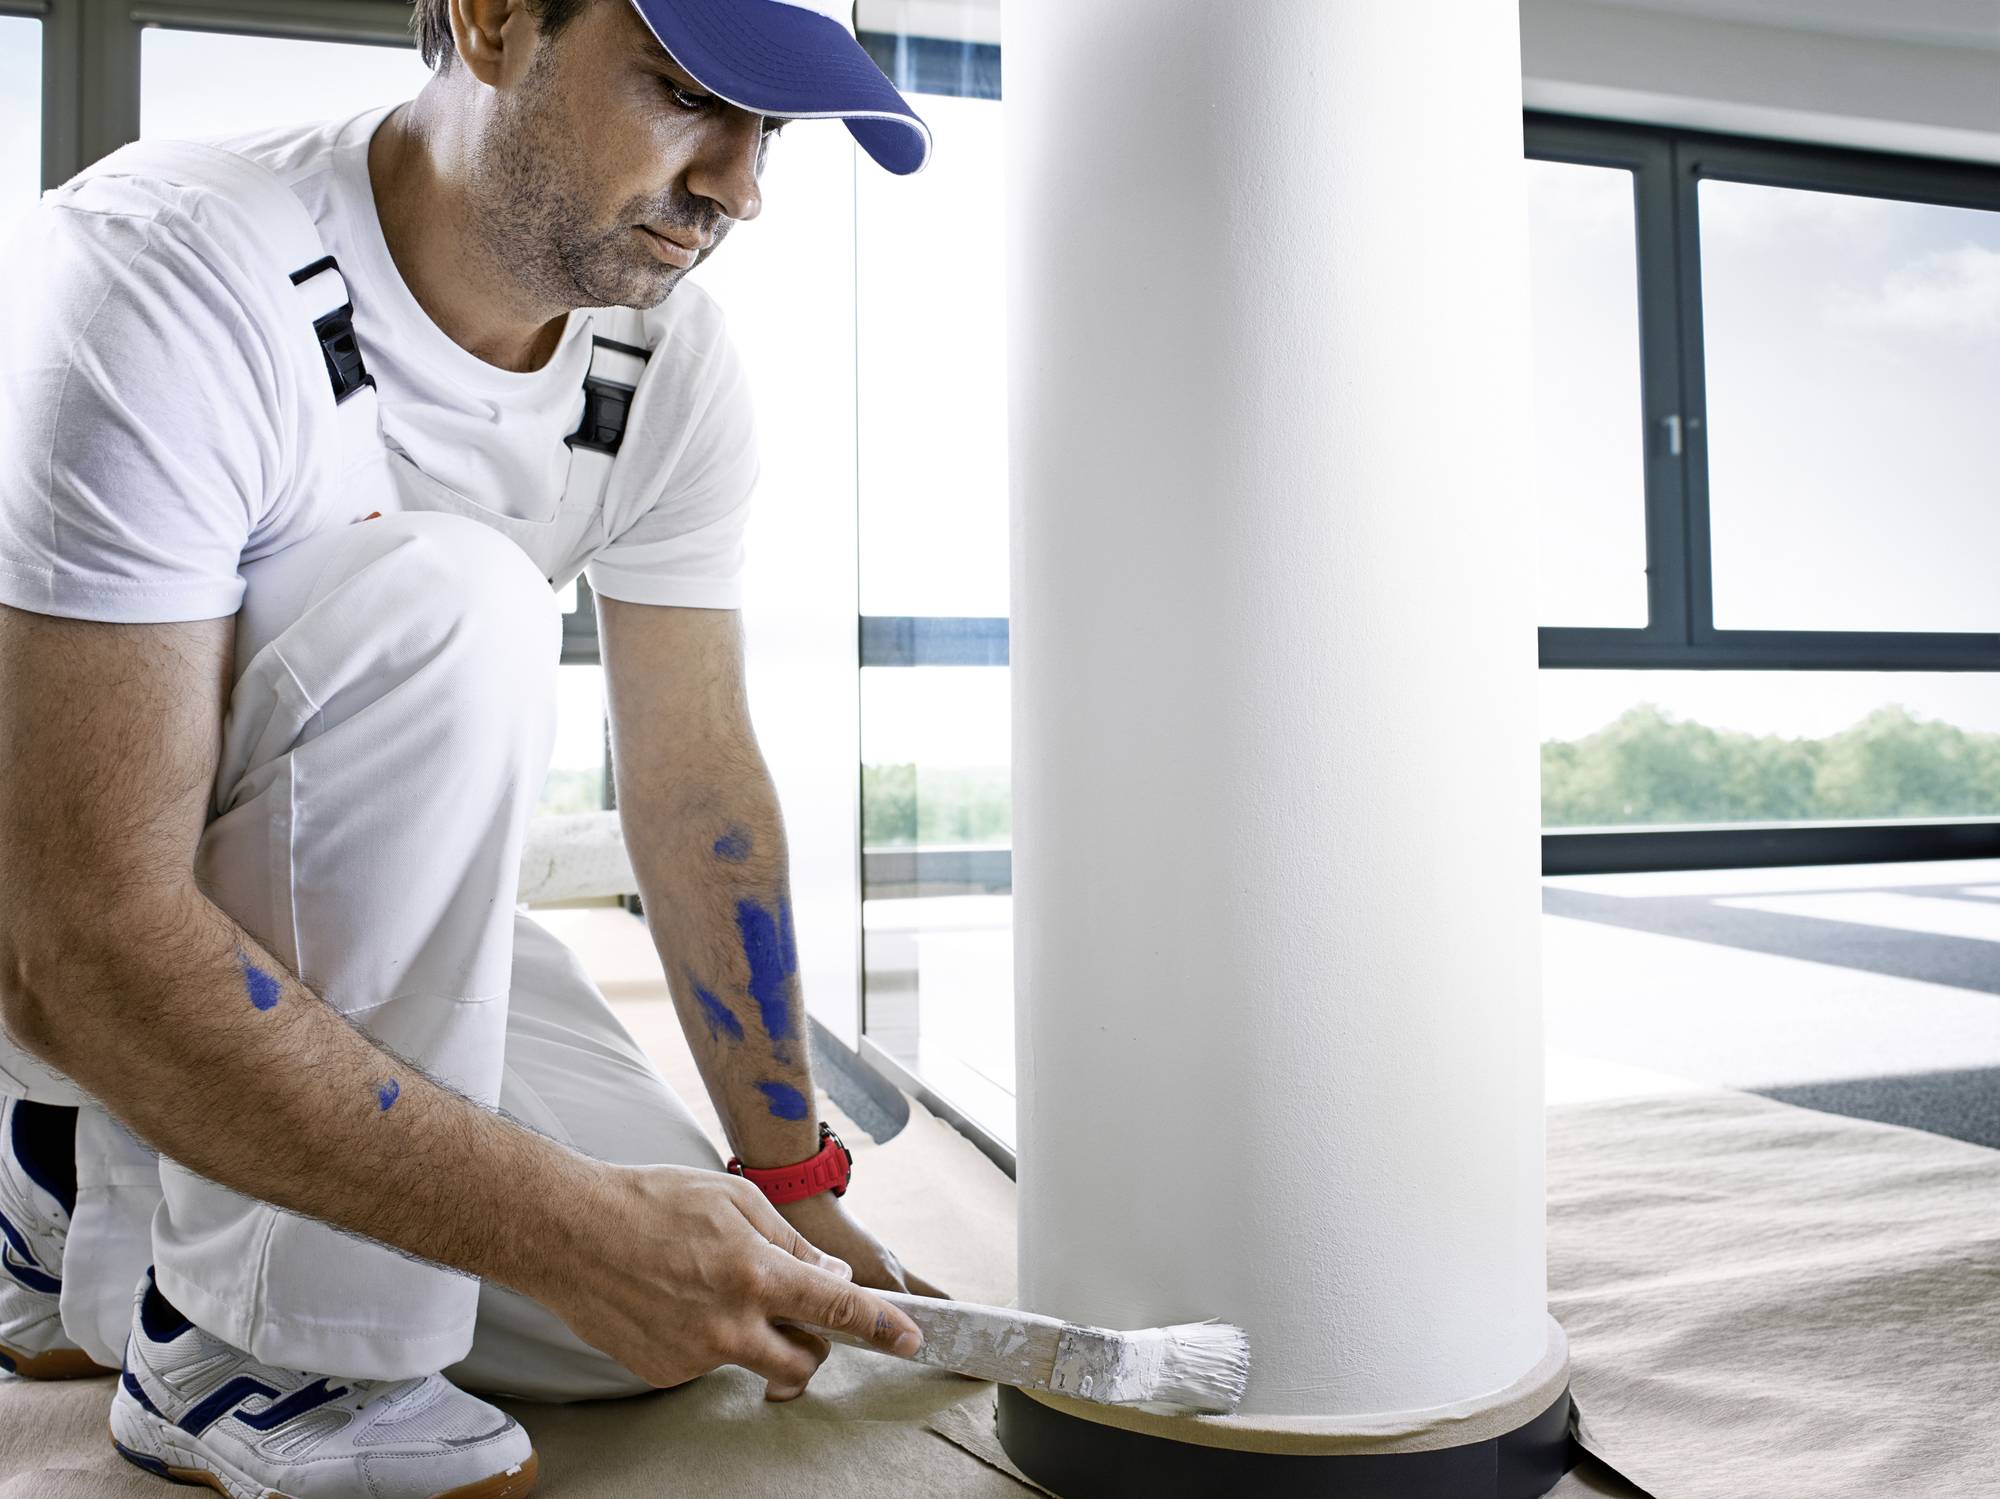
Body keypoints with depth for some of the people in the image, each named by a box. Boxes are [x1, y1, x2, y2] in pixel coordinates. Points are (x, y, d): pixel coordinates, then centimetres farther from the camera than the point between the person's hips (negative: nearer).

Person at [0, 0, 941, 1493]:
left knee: (680, 1309, -4)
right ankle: (249, 1355, -16)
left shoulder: (674, 355, -10)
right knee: (450, 602, -33)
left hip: (327, 904, 6)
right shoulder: (151, 287, -29)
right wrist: (563, 1226, -35)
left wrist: (791, 1186, -3)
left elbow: (696, 787, -6)